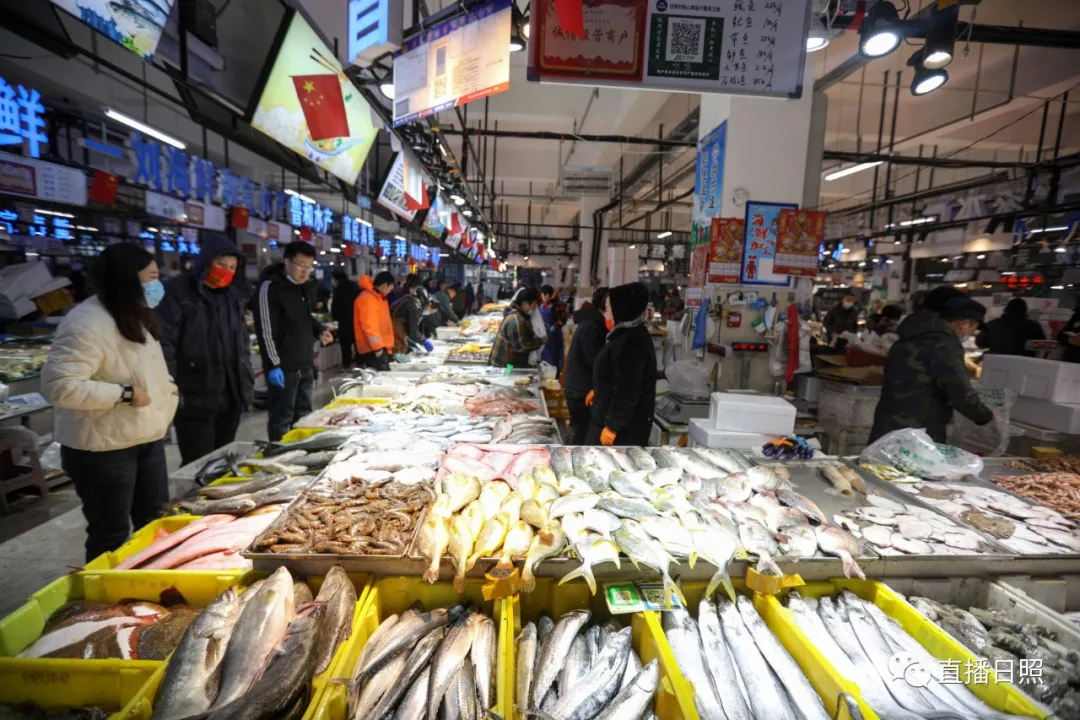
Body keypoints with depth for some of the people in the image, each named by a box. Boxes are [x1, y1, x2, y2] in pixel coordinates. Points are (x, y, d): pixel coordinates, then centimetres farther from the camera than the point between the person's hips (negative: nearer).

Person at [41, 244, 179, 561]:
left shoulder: (135, 316, 10)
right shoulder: (87, 324, -22)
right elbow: (59, 386, -29)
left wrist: (164, 384, 7)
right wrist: (124, 394, -26)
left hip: (147, 438, 9)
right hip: (104, 449, -9)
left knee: (156, 524, 19)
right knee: (111, 536, 7)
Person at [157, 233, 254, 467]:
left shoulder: (233, 295, 14)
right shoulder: (176, 291, -7)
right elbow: (163, 344, -13)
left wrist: (247, 381, 15)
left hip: (231, 396, 6)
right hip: (194, 399, -6)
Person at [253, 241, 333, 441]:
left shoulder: (302, 287, 12)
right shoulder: (270, 287, -13)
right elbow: (266, 329, -17)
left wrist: (320, 331, 5)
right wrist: (273, 365, -19)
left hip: (305, 364, 8)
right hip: (284, 367, -8)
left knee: (303, 415, 16)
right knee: (282, 417, 1)